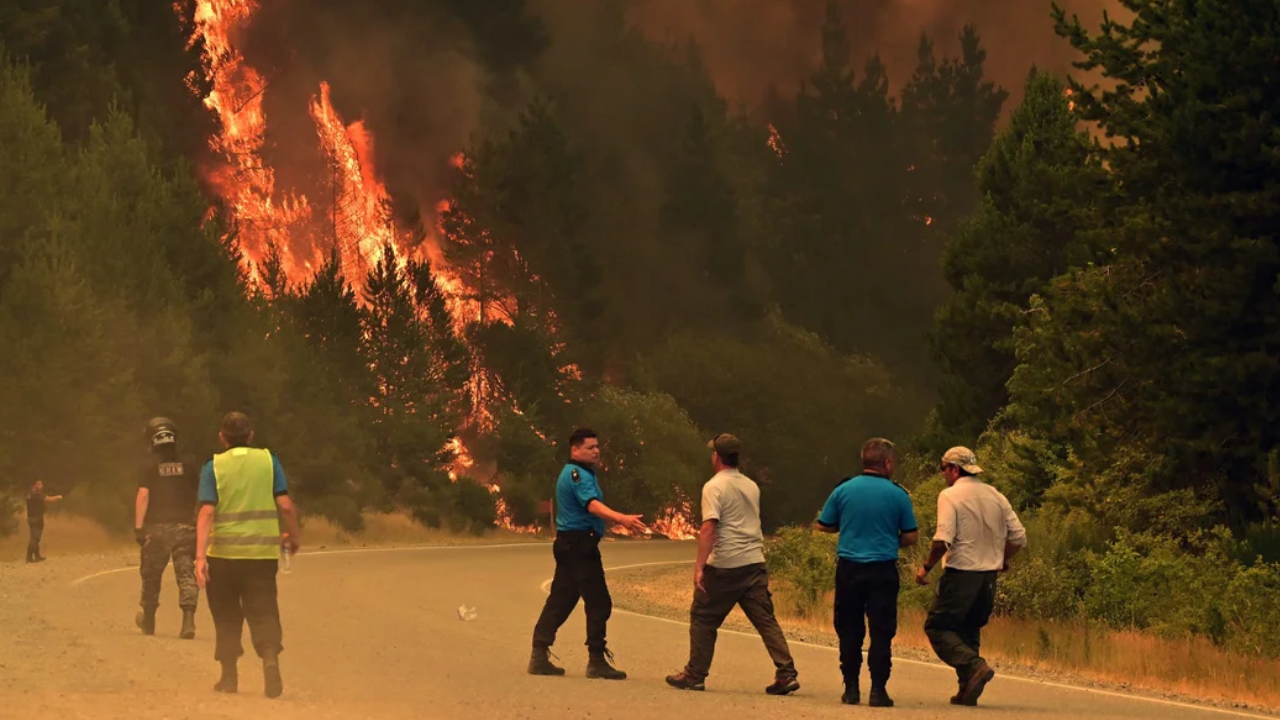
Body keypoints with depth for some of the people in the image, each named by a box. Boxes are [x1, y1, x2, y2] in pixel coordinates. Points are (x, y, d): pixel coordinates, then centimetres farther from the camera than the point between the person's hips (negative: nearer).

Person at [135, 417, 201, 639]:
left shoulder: (150, 468, -2)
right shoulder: (187, 468, 6)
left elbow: (143, 496, -12)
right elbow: (195, 498, 14)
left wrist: (138, 527, -14)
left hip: (157, 527, -1)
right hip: (184, 526, 1)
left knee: (151, 575, 14)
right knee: (186, 573, -5)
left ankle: (148, 620, 28)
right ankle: (188, 618, -24)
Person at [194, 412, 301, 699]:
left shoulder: (214, 467, -1)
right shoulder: (268, 460, 1)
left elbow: (206, 513, -11)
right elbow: (285, 505, -3)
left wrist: (200, 556, -15)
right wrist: (294, 536, 13)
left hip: (223, 554, 0)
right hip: (262, 552, 0)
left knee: (227, 616, 14)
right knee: (263, 612, 3)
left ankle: (229, 676, 17)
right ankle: (271, 658, -23)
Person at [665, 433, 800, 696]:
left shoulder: (715, 487, -9)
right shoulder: (751, 486, 13)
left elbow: (709, 528, -18)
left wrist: (699, 566, -21)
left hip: (724, 566, -6)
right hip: (755, 564, 6)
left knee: (703, 619, 8)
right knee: (766, 620, 4)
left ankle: (695, 675, 13)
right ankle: (787, 673, -6)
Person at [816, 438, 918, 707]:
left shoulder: (844, 490, 0)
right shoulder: (898, 494, -4)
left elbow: (823, 525, 8)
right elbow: (911, 536, 0)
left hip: (849, 569, 2)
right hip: (883, 570, -2)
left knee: (850, 632, 9)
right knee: (881, 632, 2)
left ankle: (851, 688, 10)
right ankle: (878, 689, -2)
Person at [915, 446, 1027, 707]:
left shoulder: (950, 495, -8)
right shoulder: (996, 496, 10)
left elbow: (943, 540, -19)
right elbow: (1019, 537, 10)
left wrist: (926, 567, -5)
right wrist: (1001, 560, 26)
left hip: (961, 574, -6)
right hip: (988, 577, 6)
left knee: (937, 628, 2)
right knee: (969, 630, 17)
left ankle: (975, 666, -18)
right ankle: (967, 690, 11)